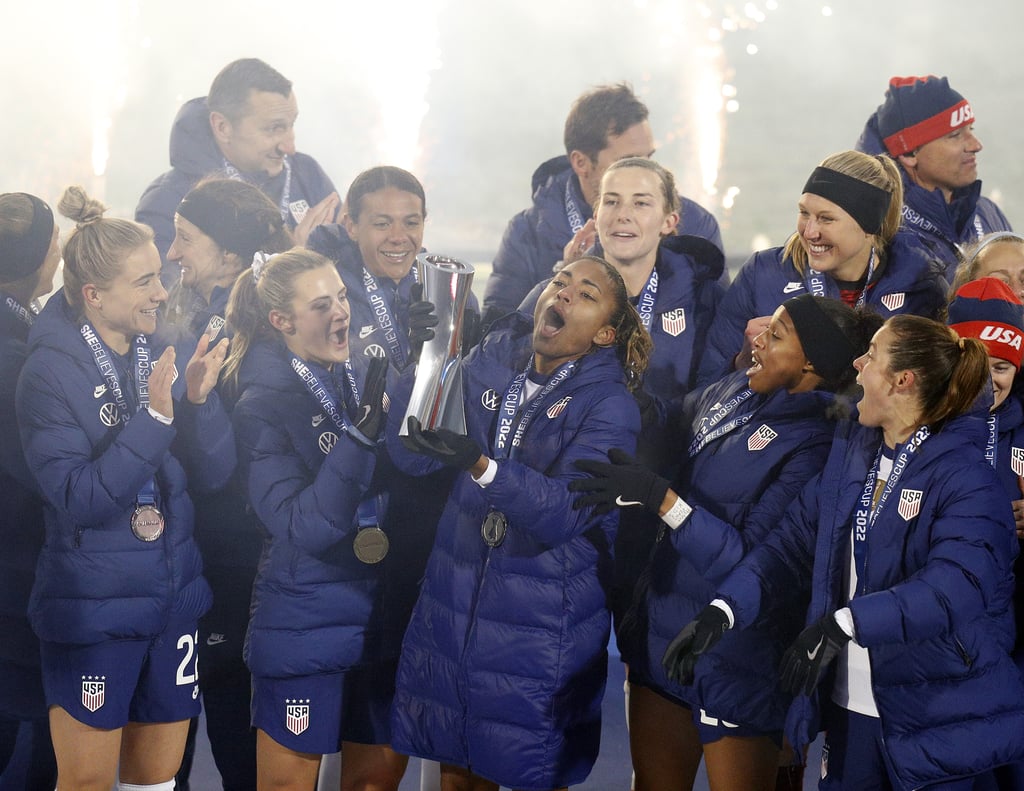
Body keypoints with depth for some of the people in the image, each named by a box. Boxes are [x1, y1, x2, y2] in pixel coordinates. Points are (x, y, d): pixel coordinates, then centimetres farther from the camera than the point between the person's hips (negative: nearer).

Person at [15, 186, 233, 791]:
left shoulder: (162, 358, 3)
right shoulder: (52, 372, -14)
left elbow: (214, 473, 1)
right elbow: (77, 498, -22)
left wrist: (200, 398, -16)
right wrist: (153, 418, -27)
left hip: (173, 599, 6)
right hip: (93, 612, -5)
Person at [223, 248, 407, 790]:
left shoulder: (364, 382, 3)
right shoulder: (262, 408, -13)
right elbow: (301, 526, -23)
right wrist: (360, 434, -31)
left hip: (380, 620, 5)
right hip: (303, 636, -5)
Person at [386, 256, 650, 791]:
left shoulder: (608, 406, -10)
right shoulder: (490, 363, 3)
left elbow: (564, 511, -26)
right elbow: (410, 453, -5)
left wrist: (479, 464, -40)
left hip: (543, 627, -4)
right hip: (454, 603, 4)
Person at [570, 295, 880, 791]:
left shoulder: (816, 444, -19)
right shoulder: (733, 391, 3)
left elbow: (755, 560, -25)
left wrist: (660, 498, -29)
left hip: (737, 657, -7)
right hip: (661, 627, 7)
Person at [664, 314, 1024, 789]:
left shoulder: (966, 476, -15)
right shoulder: (850, 449, 9)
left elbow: (958, 584, -31)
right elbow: (793, 542, 4)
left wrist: (846, 622, -42)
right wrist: (723, 608, -11)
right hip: (847, 706, 7)